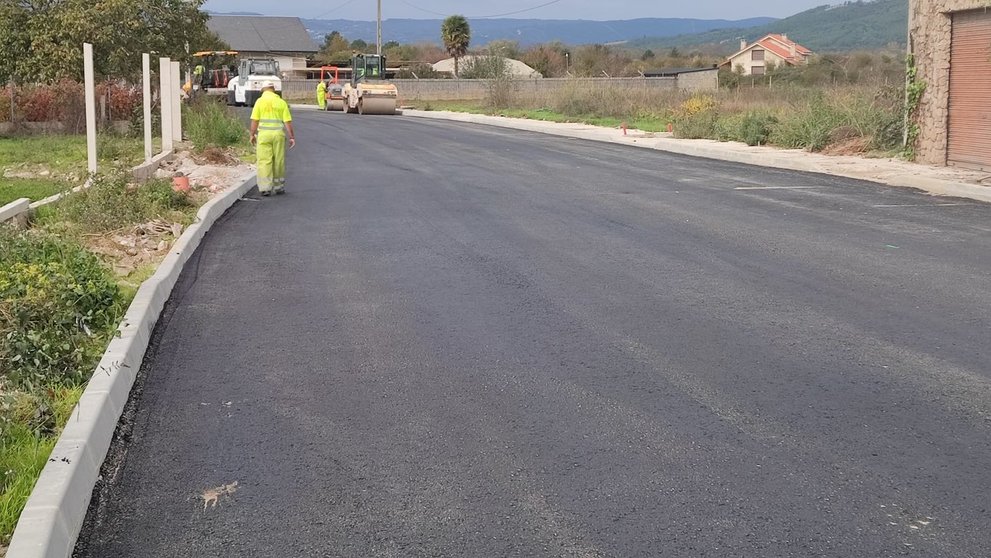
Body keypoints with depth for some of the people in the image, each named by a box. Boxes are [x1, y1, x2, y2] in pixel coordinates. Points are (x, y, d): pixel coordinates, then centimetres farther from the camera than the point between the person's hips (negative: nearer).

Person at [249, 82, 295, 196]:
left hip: (264, 134, -2)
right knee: (279, 161, 10)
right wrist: (292, 137, 5)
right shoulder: (281, 102, 5)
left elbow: (254, 120, -4)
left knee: (264, 161, -1)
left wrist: (252, 135, 6)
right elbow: (287, 121, 1)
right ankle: (279, 187, 19)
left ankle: (265, 188, -7)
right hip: (278, 134, 2)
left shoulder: (260, 101, -1)